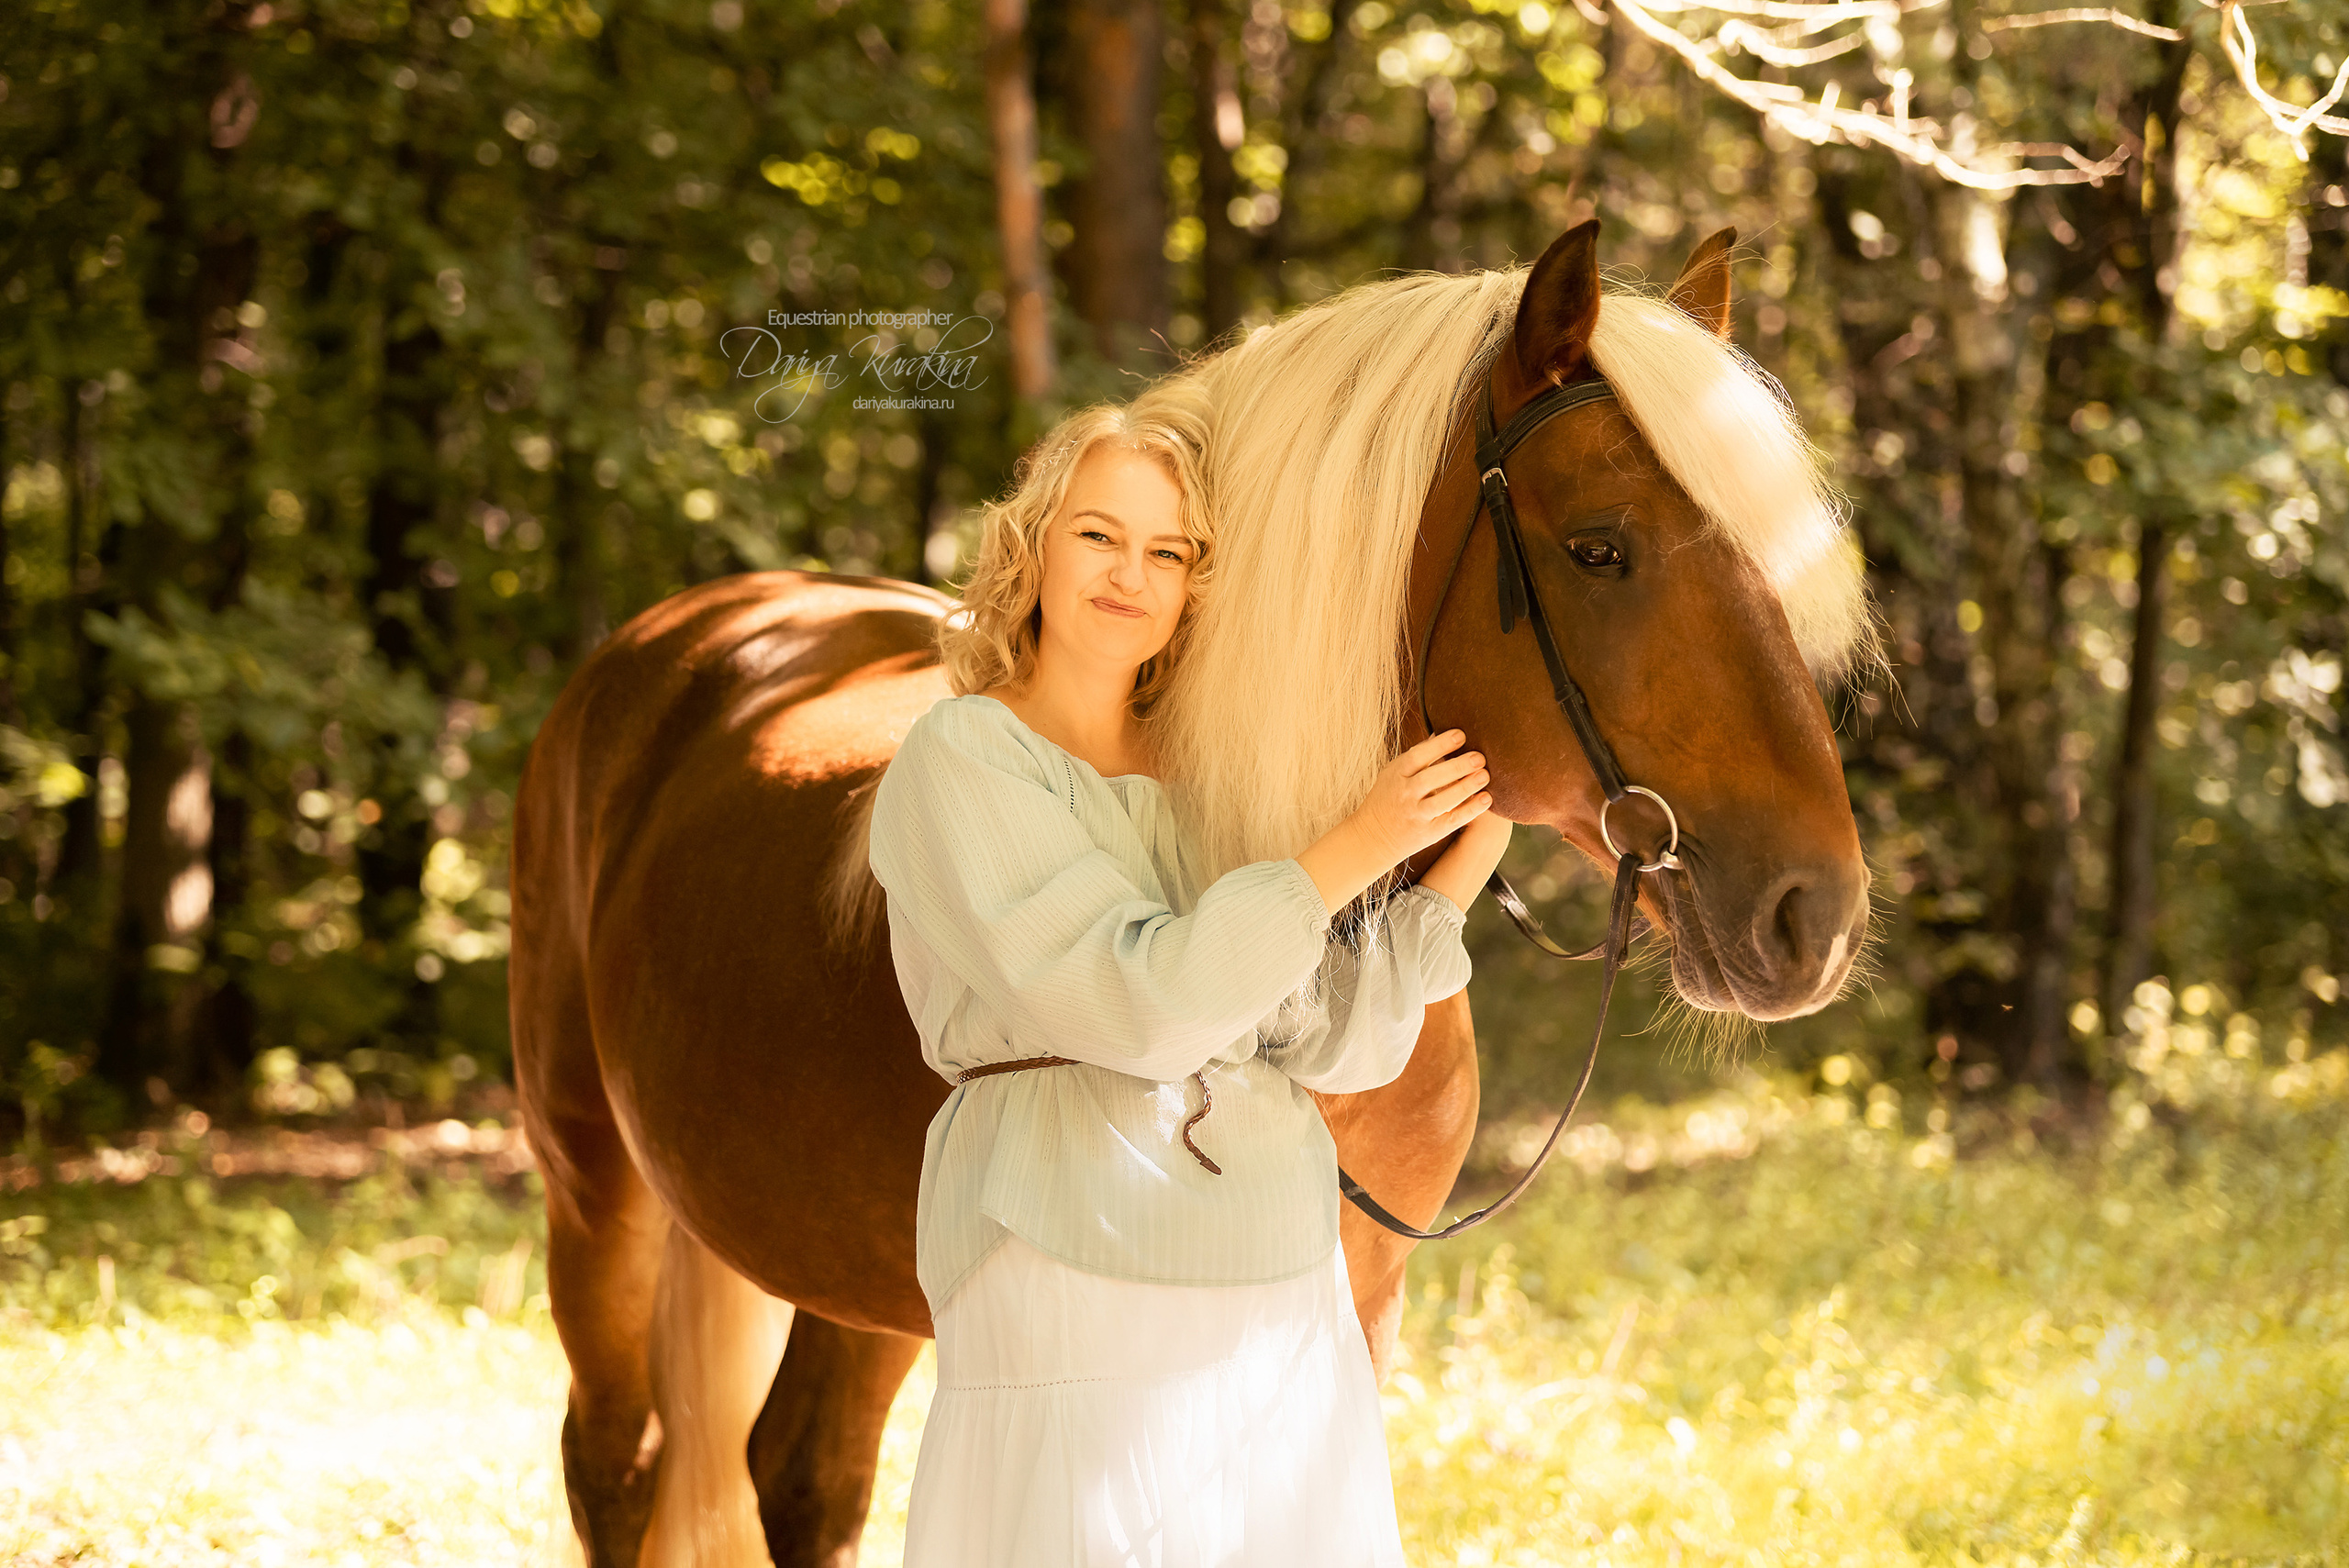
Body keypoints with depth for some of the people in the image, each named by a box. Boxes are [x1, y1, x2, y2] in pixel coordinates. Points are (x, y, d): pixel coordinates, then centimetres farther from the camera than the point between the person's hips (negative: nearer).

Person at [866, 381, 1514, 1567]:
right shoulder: (963, 761, -6)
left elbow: (1339, 1042, 8)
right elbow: (1135, 1000, -17)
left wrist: (1464, 862, -2)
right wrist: (1354, 851, -15)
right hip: (1074, 1283, -6)